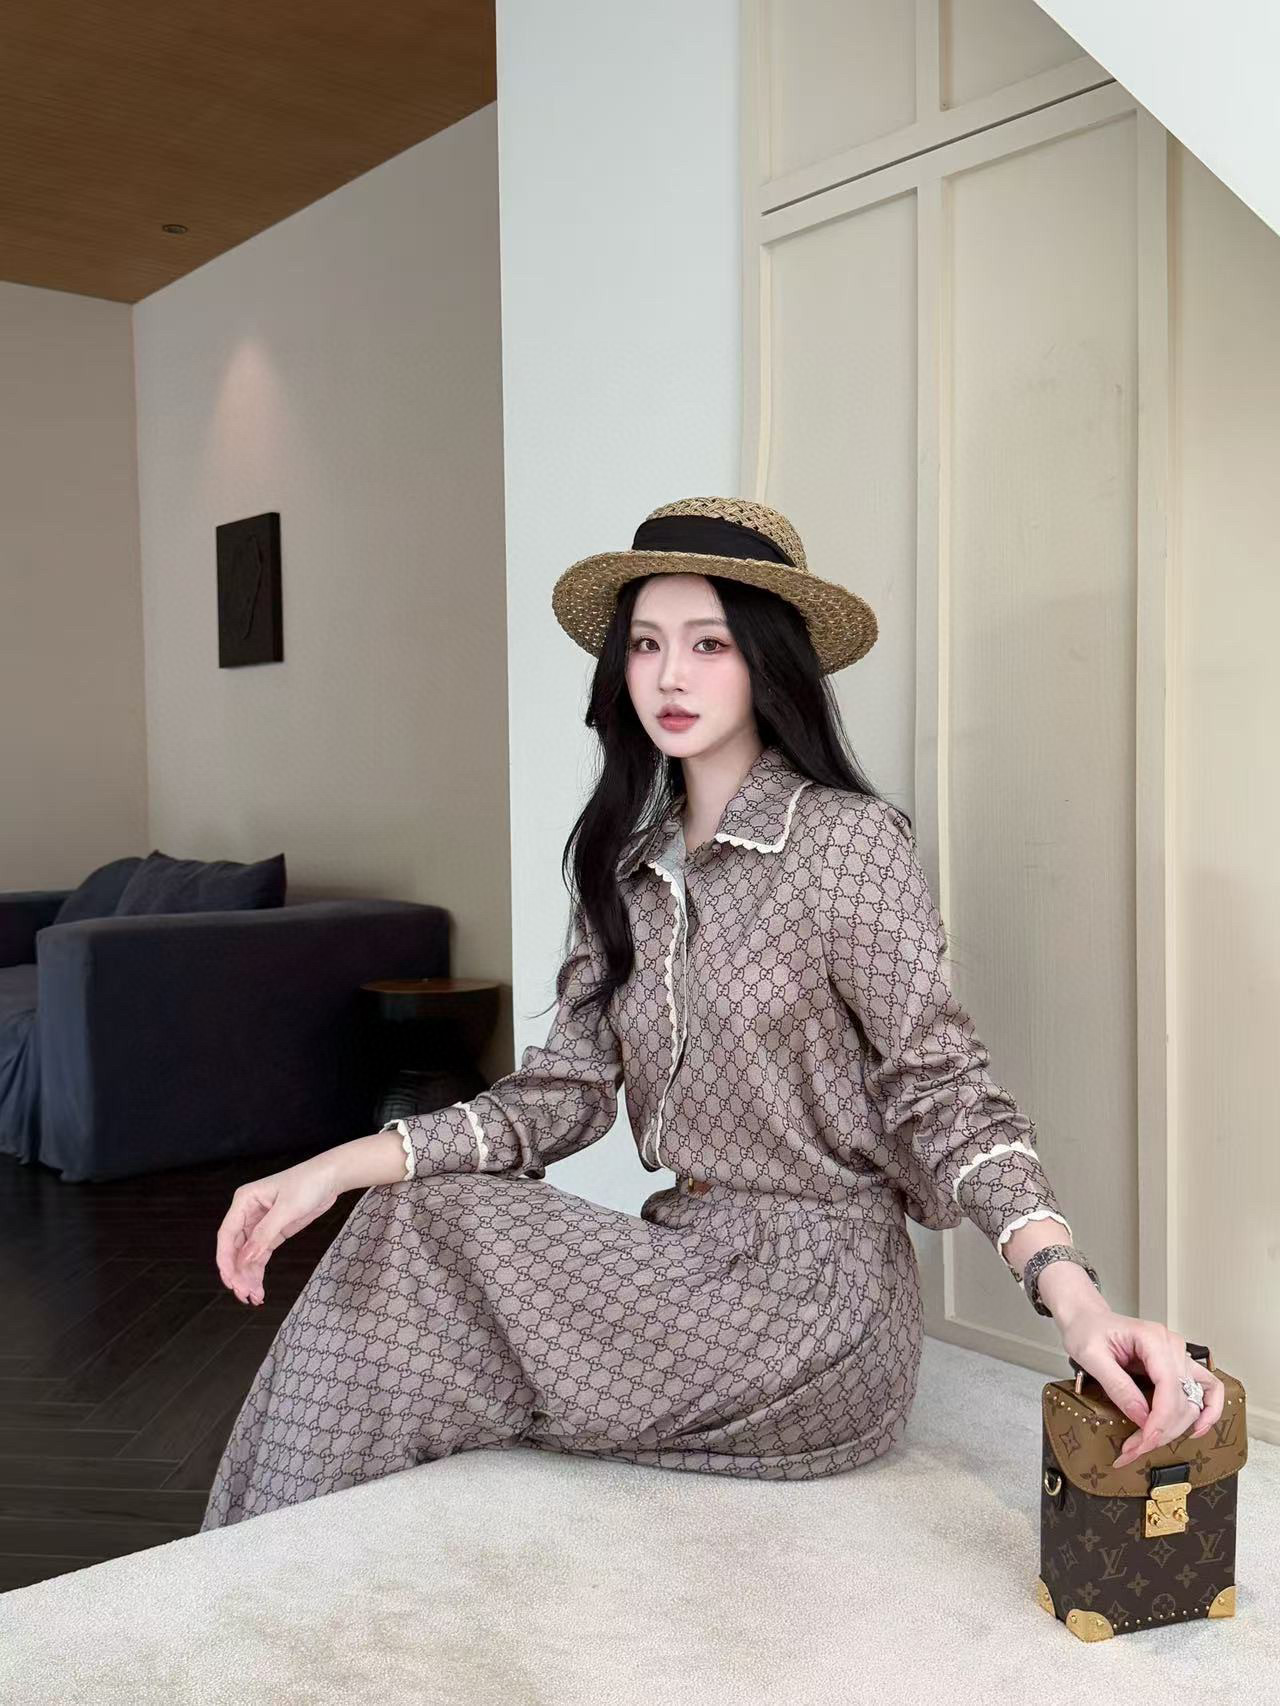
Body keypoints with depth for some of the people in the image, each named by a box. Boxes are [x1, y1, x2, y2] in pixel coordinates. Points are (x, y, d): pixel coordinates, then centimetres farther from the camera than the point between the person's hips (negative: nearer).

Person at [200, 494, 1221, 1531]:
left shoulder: (849, 840, -11)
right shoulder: (627, 861, 8)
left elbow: (940, 1084, -15)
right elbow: (568, 1087, 1)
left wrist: (1077, 1296, -31)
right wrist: (337, 1167, -11)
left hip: (814, 1298, -6)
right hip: (692, 1259, 6)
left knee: (430, 1234, -13)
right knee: (407, 1227, -10)